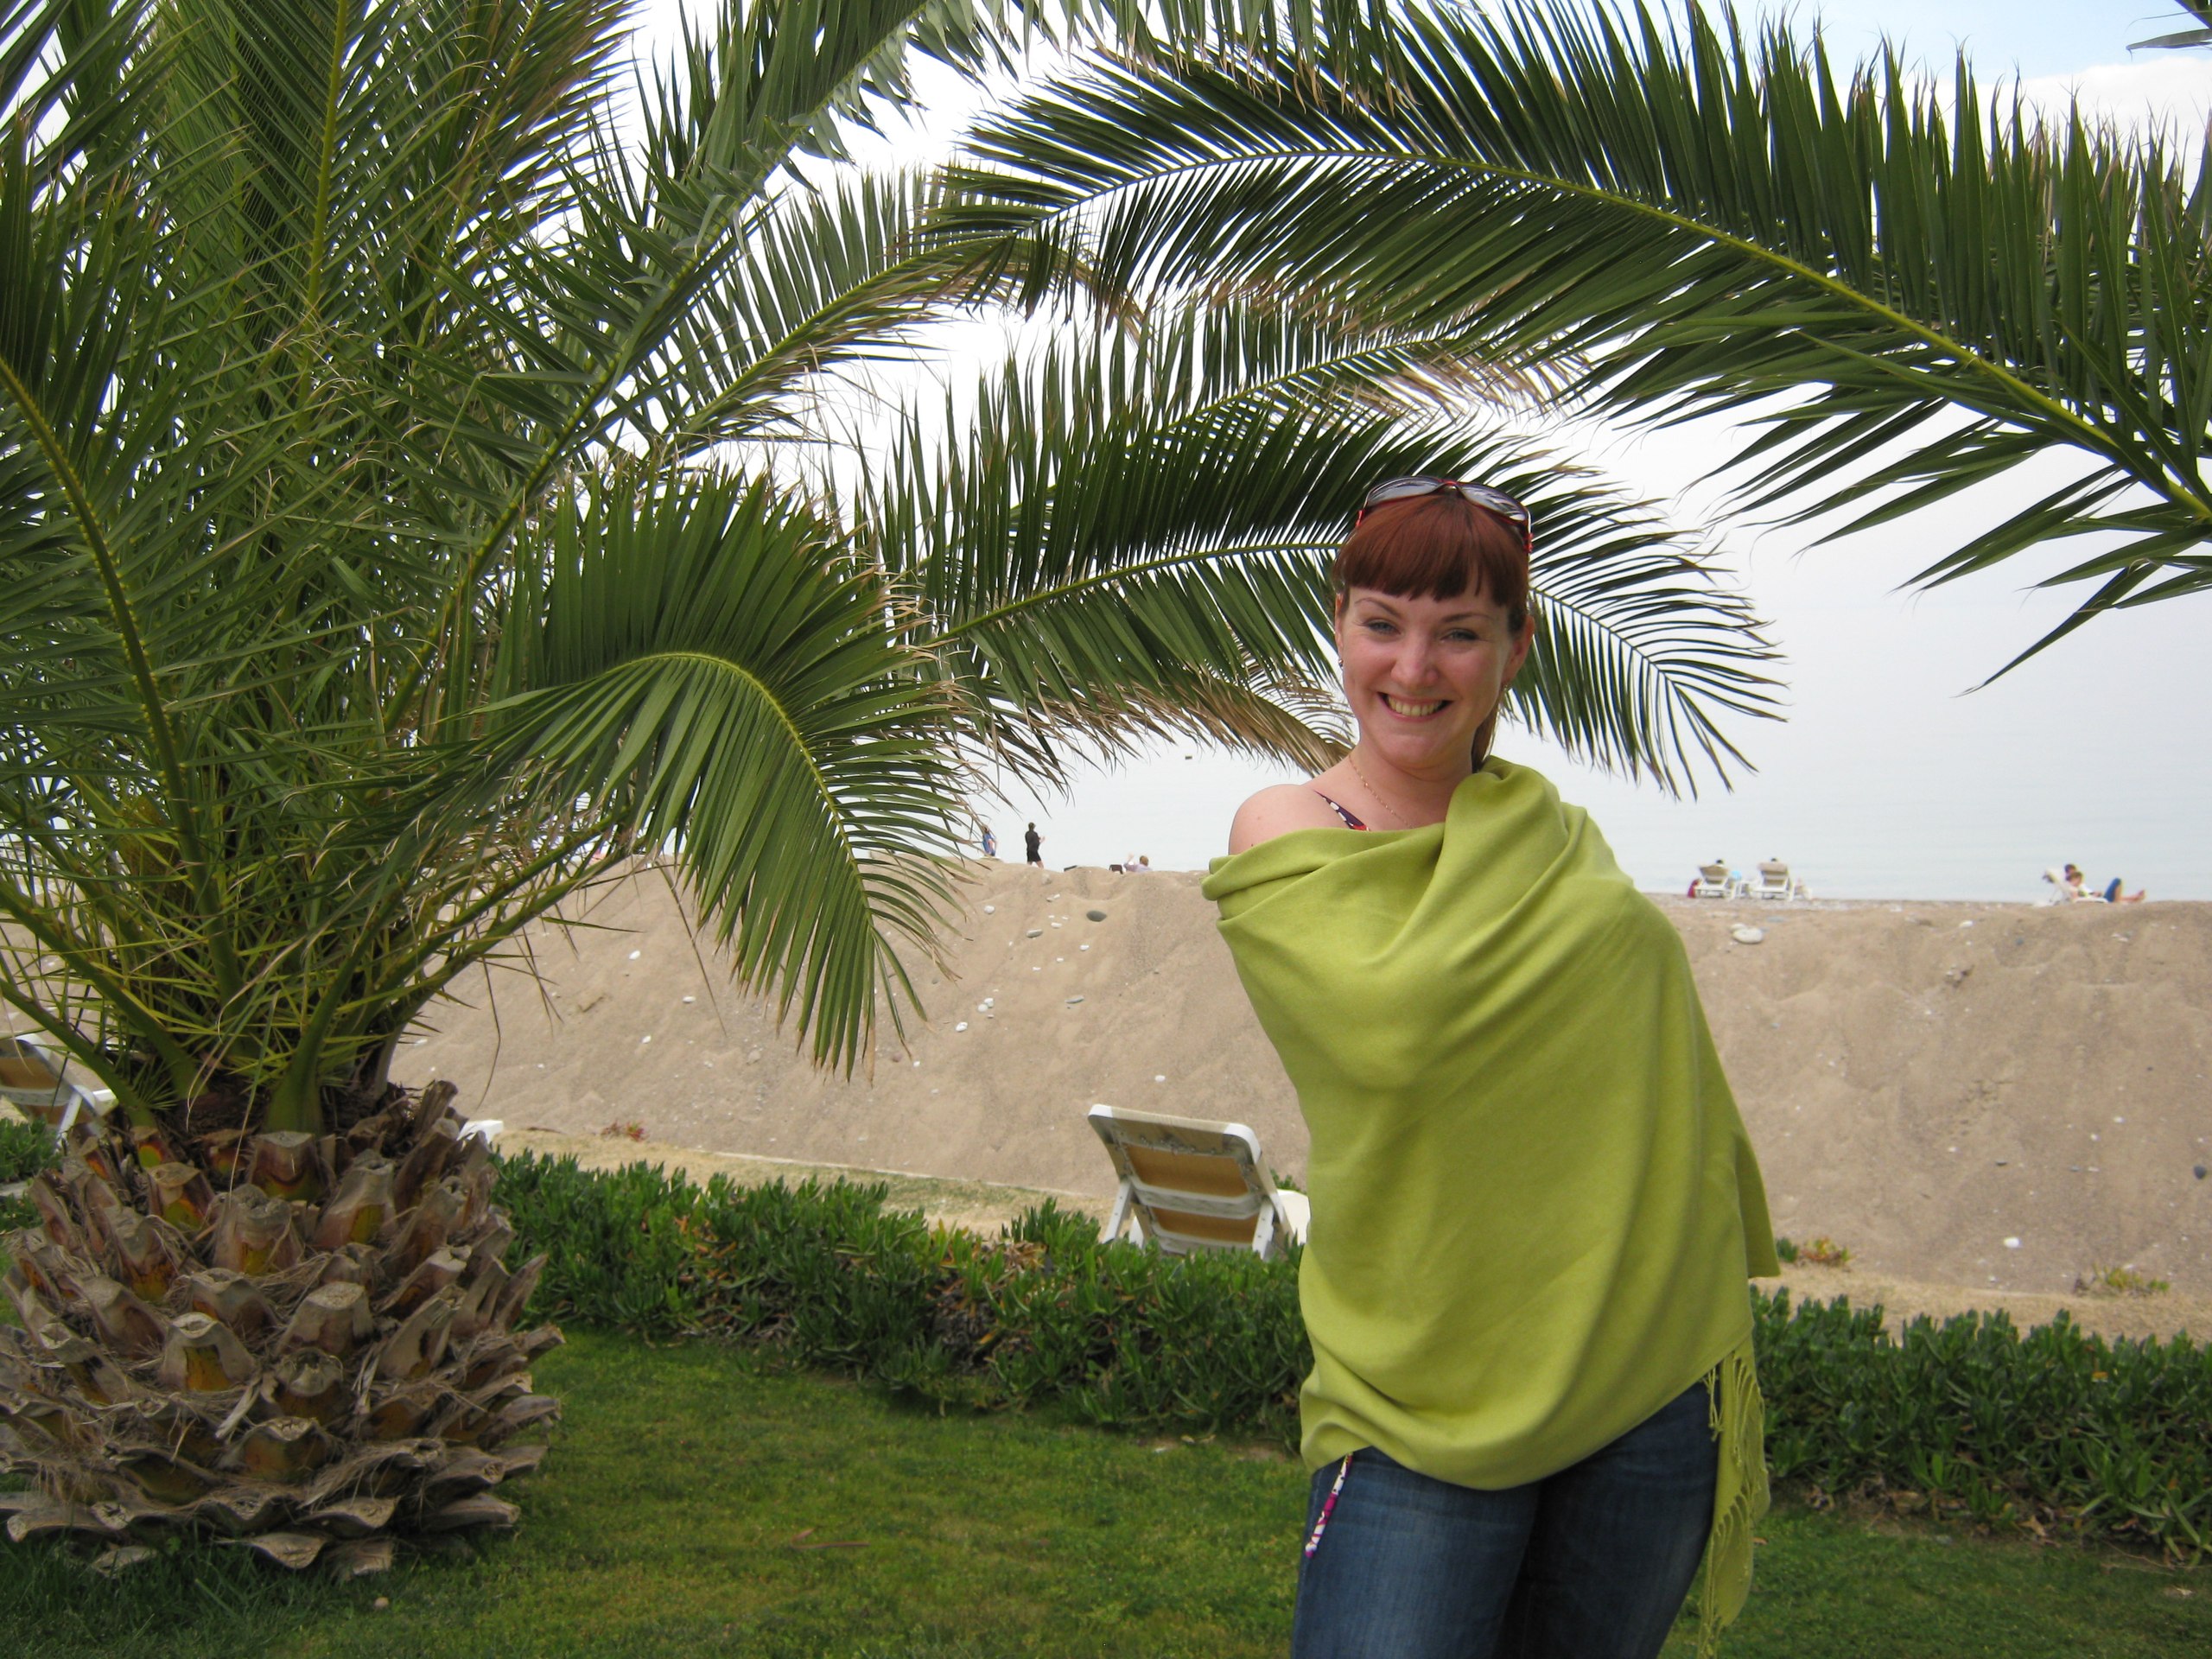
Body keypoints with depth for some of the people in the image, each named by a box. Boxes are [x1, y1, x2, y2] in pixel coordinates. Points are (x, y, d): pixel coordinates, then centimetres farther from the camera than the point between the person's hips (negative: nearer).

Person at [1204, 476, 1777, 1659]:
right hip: (1432, 1401, -4)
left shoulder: (1554, 832, 9)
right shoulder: (1289, 831, -5)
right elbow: (1395, 1019, -23)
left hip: (1651, 1380, 5)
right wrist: (1494, 833, -8)